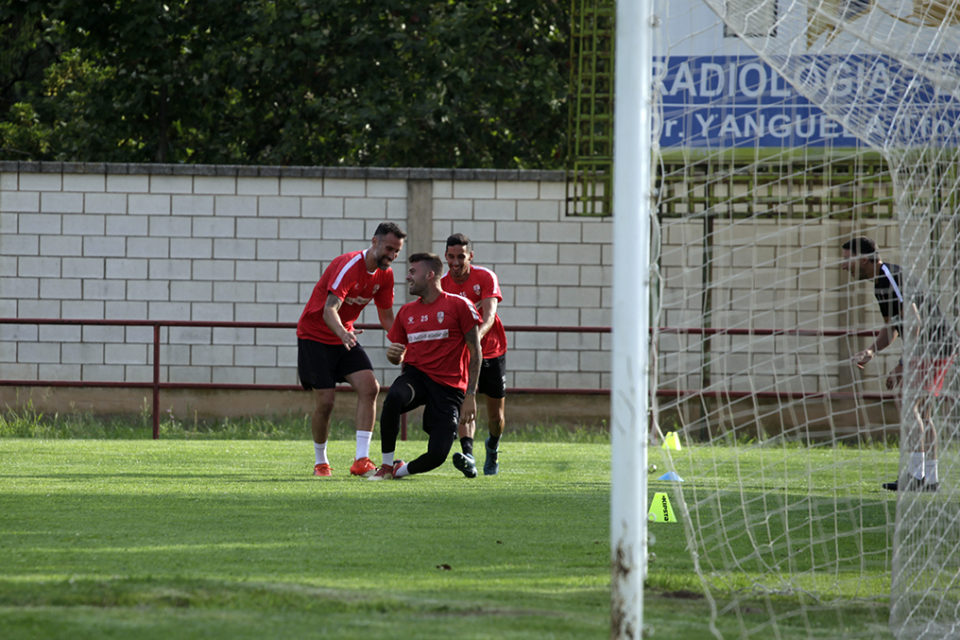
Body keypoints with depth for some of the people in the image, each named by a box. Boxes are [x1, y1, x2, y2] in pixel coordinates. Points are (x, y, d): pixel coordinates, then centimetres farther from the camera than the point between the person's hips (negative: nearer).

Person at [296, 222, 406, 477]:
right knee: (325, 401, -11)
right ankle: (321, 462, 13)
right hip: (315, 336, -6)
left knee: (369, 387, -15)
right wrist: (343, 333, -56)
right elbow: (329, 309, -36)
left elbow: (386, 317, 8)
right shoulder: (349, 266, -25)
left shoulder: (385, 274, -2)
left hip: (345, 337, 6)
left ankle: (361, 460, -17)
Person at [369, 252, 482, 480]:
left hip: (448, 386, -3)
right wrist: (394, 355, -5)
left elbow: (475, 352, -2)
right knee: (393, 398, -36)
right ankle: (386, 466, -21)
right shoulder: (407, 312, 13)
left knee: (437, 454, -15)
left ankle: (400, 470, 17)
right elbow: (399, 357, 22)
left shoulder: (459, 305, -2)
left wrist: (470, 395, -8)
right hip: (416, 374, 3)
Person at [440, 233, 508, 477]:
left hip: (491, 350, 0)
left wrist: (475, 337, -46)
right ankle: (468, 454, -40)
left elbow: (489, 316, -28)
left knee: (496, 416, 7)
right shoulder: (441, 286, -8)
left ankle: (493, 448, 40)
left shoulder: (486, 278, -14)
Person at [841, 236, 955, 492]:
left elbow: (915, 322, -22)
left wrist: (902, 365, -22)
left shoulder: (892, 278, -17)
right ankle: (931, 477, 10)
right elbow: (892, 328, 22)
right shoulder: (881, 283, 16)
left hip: (934, 345, -11)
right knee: (923, 413, 10)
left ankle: (916, 474, -19)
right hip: (935, 347, 11)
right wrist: (871, 351, 3)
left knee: (910, 406, -15)